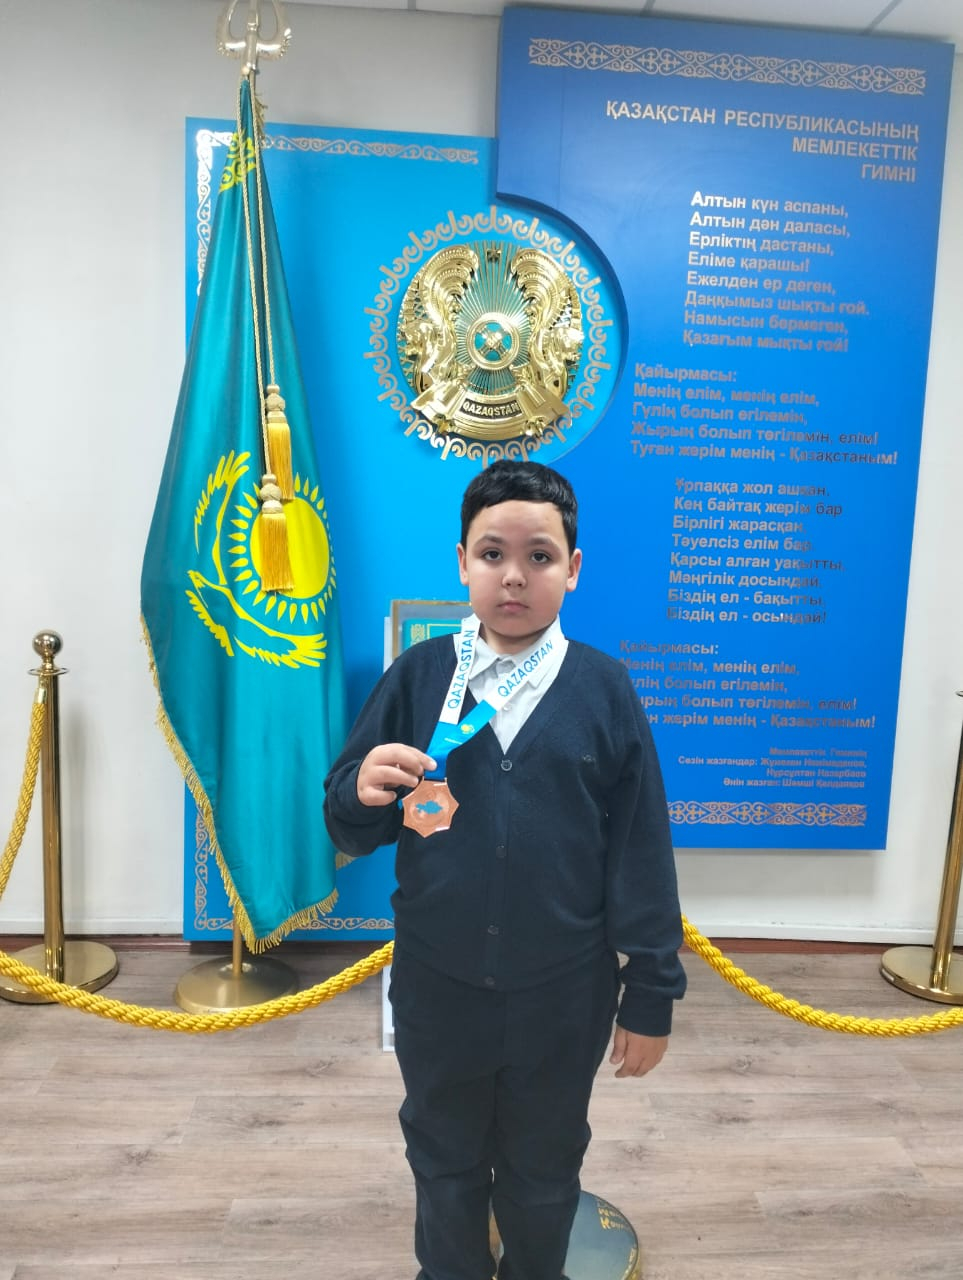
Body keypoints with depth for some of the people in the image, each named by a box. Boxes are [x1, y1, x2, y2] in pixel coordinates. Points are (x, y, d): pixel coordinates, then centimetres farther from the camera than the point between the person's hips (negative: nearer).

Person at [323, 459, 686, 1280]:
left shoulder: (605, 689, -11)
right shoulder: (417, 676, -8)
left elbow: (641, 856, -7)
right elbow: (349, 828, -4)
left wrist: (651, 997, -3)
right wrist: (363, 791, -27)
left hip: (562, 996, 0)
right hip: (438, 988, 1)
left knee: (544, 1174, 24)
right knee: (445, 1167, 25)